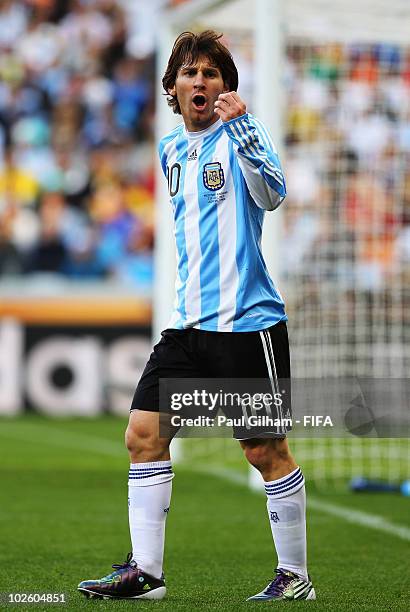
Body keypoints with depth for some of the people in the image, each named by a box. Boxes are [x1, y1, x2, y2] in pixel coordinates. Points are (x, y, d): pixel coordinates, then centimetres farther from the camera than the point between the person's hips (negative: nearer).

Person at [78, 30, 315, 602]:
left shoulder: (241, 132, -6)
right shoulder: (172, 148, 14)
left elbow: (272, 194, -26)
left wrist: (240, 125, -35)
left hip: (248, 320, -7)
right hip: (188, 321, 7)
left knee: (267, 451, -1)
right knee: (144, 435, -1)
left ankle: (295, 576, 11)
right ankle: (145, 571, 5)